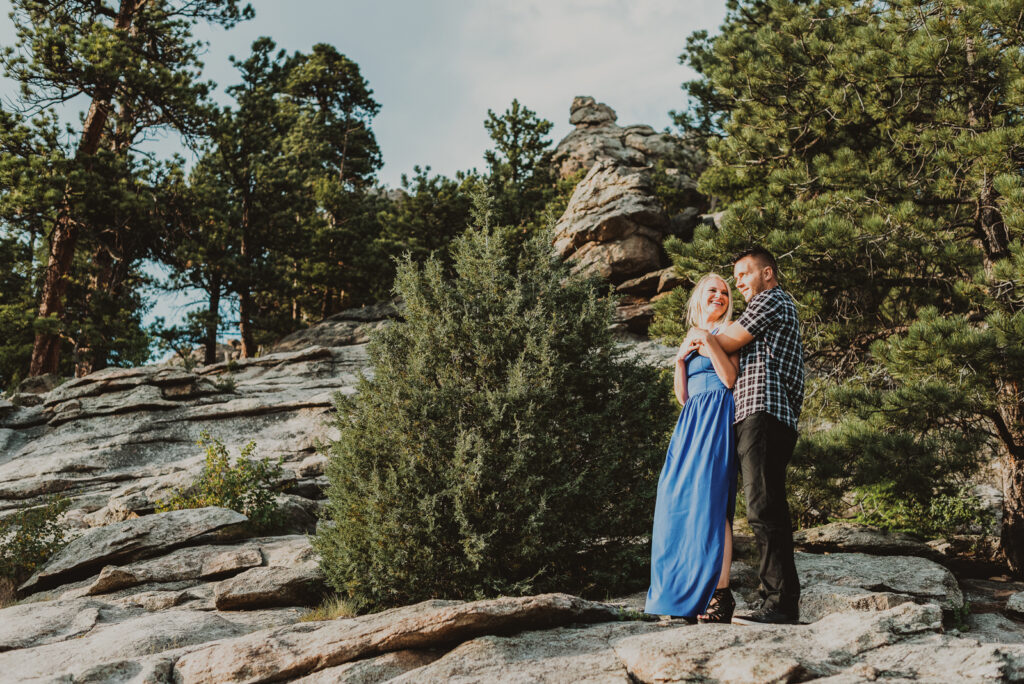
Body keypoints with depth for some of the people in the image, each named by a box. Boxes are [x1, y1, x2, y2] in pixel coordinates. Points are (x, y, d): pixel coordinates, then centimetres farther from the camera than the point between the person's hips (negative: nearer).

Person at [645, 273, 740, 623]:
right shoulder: (690, 338, 22)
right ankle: (697, 594, 5)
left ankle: (721, 593, -14)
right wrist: (680, 359, 3)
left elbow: (730, 378, -10)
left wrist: (707, 339, -11)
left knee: (710, 501, -15)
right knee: (682, 502, 0)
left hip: (717, 420, -7)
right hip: (691, 423, 7)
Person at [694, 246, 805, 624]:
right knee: (770, 511, 6)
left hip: (763, 412, -10)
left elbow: (726, 342, -1)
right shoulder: (785, 310, 34)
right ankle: (782, 601, 5)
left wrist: (695, 341, 17)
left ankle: (779, 602, -21)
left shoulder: (771, 300, 4)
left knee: (764, 509, -17)